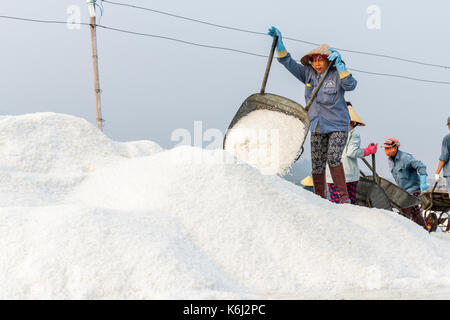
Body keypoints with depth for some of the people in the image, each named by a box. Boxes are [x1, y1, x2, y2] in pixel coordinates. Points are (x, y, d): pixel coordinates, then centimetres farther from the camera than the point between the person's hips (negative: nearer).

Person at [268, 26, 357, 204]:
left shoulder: (337, 75, -9)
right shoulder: (308, 74, 4)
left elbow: (350, 85, -27)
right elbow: (289, 63, 4)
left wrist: (339, 64, -36)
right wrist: (279, 44, -8)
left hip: (337, 126, -5)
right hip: (317, 128, 5)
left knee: (333, 158, -23)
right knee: (317, 166, 3)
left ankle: (344, 197, -16)